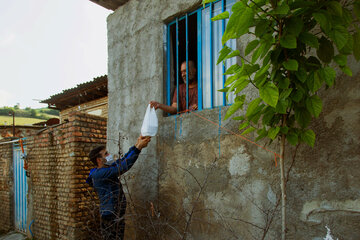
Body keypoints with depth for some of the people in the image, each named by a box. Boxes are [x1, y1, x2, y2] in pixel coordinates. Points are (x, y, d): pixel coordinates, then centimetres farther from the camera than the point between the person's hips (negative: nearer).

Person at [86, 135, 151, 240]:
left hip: (117, 216, 9)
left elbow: (123, 160, 9)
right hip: (111, 217, -9)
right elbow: (123, 167, -26)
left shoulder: (107, 168, 11)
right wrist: (138, 147, -25)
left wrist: (137, 144, 0)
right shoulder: (99, 173, -18)